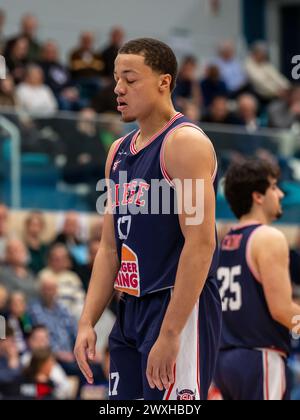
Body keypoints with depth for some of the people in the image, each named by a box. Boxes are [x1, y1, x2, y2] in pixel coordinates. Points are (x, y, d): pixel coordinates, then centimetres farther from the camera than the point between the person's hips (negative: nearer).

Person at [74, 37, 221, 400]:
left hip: (180, 309, -9)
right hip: (130, 312, 9)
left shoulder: (185, 142, -11)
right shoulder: (119, 152, 15)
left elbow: (201, 243, -19)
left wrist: (170, 334, -23)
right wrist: (87, 322, 8)